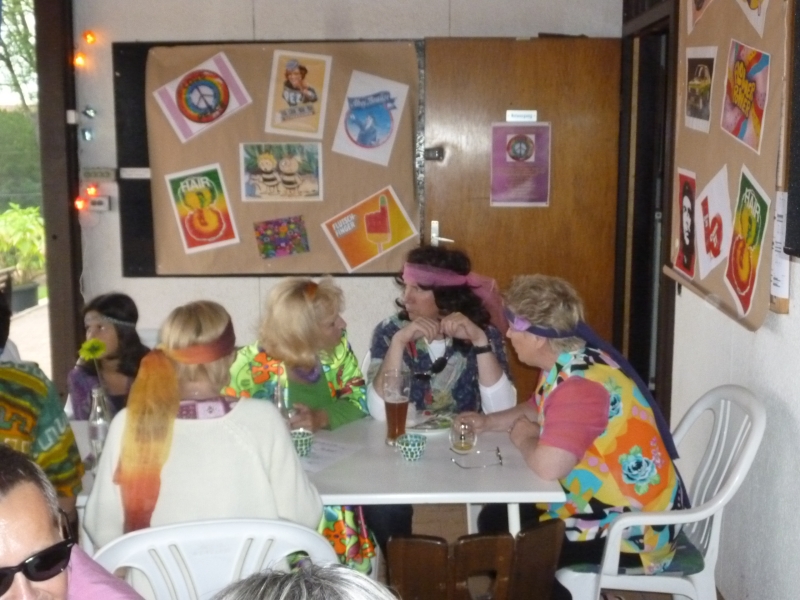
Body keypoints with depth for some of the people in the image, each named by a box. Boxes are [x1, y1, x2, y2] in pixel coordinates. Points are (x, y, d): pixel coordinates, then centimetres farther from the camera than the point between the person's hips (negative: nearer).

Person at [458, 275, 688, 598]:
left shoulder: (581, 384, -30)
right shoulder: (567, 363, 2)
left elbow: (548, 465, -38)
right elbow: (538, 410, 21)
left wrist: (523, 438, -16)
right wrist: (490, 422, 5)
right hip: (606, 501, 10)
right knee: (495, 519, 11)